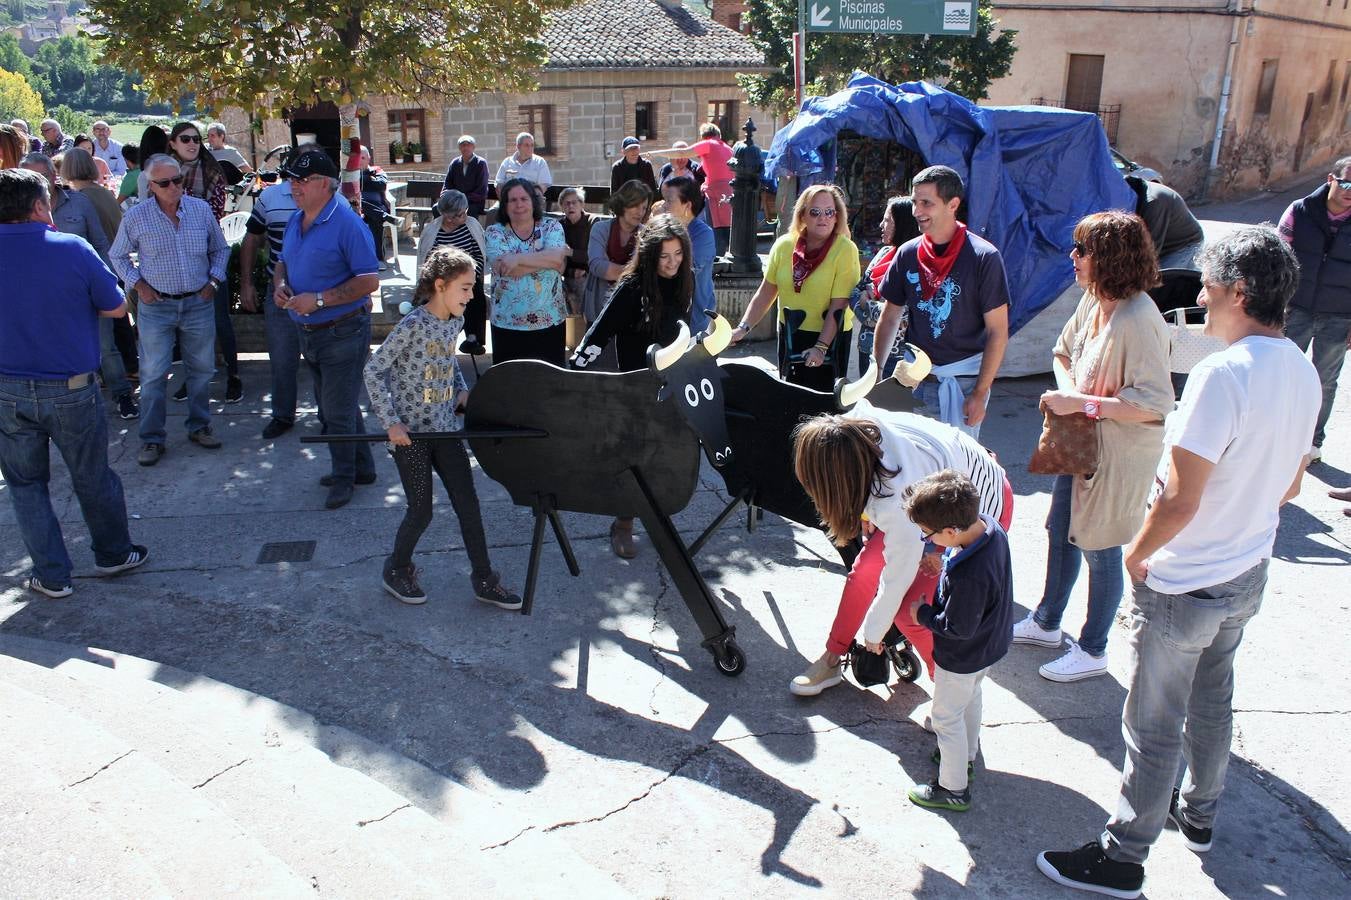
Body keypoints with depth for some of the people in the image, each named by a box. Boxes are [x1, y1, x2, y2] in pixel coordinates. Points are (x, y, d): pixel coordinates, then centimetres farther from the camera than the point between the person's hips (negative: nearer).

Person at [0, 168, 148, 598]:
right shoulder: (72, 249, -13)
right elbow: (116, 307, -5)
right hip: (72, 389, -2)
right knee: (92, 478, 15)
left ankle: (52, 575, 21)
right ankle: (113, 553, 32)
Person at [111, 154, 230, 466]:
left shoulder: (201, 209, 0)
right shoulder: (136, 216, -5)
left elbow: (220, 249, 13)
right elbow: (118, 256, 8)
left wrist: (214, 280, 1)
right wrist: (138, 284, -4)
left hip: (199, 303, 2)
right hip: (156, 306, -2)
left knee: (201, 369, 11)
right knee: (153, 375, 1)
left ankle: (199, 426, 28)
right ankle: (152, 439, 12)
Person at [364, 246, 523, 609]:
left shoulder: (455, 322, 5)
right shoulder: (413, 325, -17)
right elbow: (374, 370, -16)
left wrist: (462, 389, 6)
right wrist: (391, 422, -20)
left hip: (446, 429, 6)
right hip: (411, 433, -6)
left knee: (468, 503, 5)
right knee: (421, 511, 2)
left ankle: (483, 580, 15)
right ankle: (397, 570, 28)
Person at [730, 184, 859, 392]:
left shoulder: (845, 250, -15)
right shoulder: (784, 245, -4)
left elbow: (839, 305, -18)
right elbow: (766, 292, 1)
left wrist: (821, 347, -24)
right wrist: (743, 328, -7)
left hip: (830, 336, -4)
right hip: (789, 334, 4)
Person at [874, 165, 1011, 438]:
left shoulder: (983, 257, -9)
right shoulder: (908, 254, 4)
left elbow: (998, 332, -8)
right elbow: (890, 318, 13)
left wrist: (980, 393, -12)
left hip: (963, 381, -4)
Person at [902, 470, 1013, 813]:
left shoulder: (969, 575, -43)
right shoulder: (989, 526, -18)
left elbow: (958, 628, -29)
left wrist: (922, 613, -16)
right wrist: (940, 555, -4)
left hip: (962, 659, -9)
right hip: (989, 646, 9)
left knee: (946, 718, 13)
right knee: (970, 699, 31)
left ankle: (954, 789, 31)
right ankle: (967, 756, 54)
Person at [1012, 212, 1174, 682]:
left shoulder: (1137, 320, -27)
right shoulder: (1094, 300, -1)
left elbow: (1154, 404, -28)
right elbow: (1063, 352, 14)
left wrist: (1082, 404, -26)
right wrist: (1067, 389, -6)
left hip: (1120, 453, -8)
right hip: (1081, 443, 9)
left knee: (1100, 550, 8)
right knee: (1060, 532, 21)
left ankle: (1092, 650, 28)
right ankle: (1045, 623, 42)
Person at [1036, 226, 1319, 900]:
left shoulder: (1222, 375, -27)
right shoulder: (1302, 372, 0)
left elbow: (1180, 499, -27)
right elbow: (1289, 482, 12)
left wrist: (1138, 554, -12)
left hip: (1182, 585, -9)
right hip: (1248, 574, 9)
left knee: (1154, 724, 5)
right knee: (1212, 700, 26)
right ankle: (1199, 813, 46)